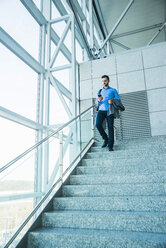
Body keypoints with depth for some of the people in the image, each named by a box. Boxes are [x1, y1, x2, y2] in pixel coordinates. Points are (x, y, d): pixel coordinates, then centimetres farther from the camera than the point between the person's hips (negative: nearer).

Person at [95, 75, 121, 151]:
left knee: (110, 127, -13)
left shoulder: (113, 90, 17)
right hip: (101, 110, 2)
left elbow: (119, 100, 8)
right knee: (98, 124, -21)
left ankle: (110, 146, -11)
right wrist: (99, 100, -5)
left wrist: (112, 101, -13)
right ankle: (105, 139, -2)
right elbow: (96, 103, 19)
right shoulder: (99, 91, 26)